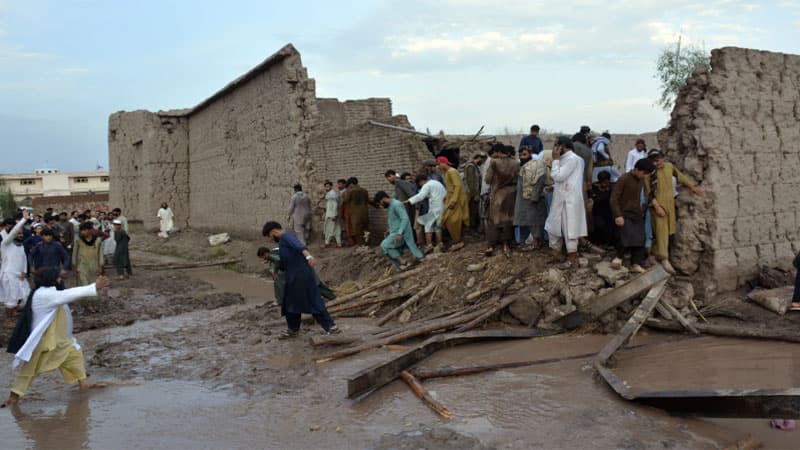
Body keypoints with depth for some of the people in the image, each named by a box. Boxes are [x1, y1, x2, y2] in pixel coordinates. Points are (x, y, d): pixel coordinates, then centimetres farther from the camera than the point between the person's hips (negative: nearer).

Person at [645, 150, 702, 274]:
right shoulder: (649, 173, -14)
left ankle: (655, 251, 27)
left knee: (668, 230, 11)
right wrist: (657, 207, -17)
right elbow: (648, 193, -12)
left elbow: (680, 176, 20)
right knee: (661, 231, -8)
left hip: (669, 204, 6)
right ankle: (664, 259, -8)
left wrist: (692, 186, 21)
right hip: (658, 204, -6)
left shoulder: (669, 166, 2)